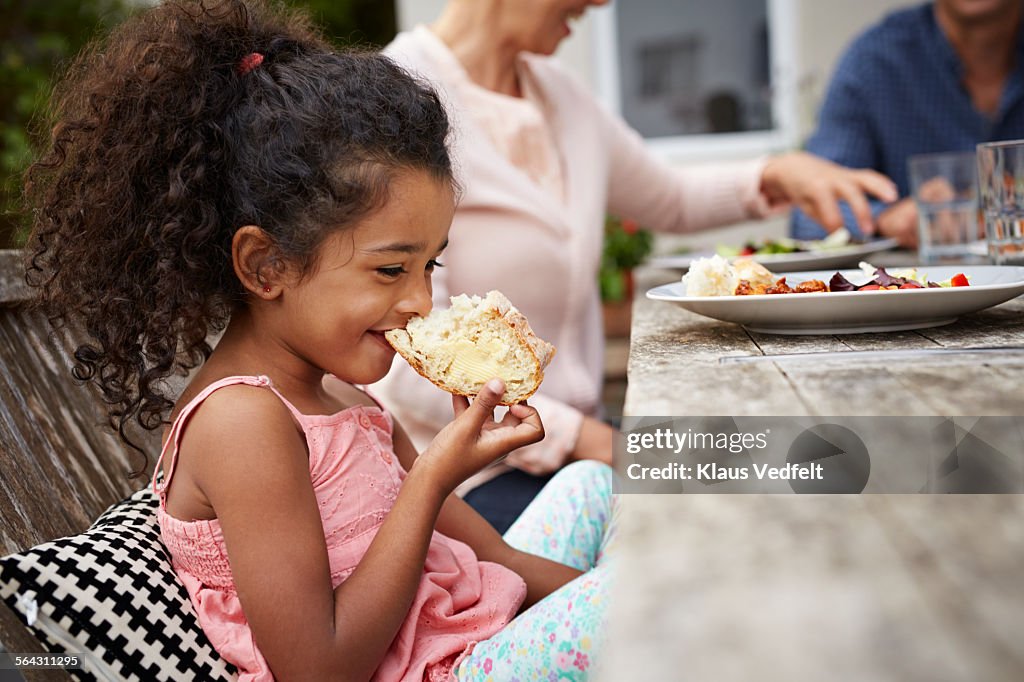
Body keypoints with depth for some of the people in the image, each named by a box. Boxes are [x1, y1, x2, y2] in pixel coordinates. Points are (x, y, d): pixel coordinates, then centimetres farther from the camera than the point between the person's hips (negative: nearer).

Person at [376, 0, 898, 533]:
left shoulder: (557, 94, 10)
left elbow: (670, 200, 27)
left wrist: (776, 177, 9)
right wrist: (583, 439, -23)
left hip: (578, 438, 8)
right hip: (476, 480, -8)